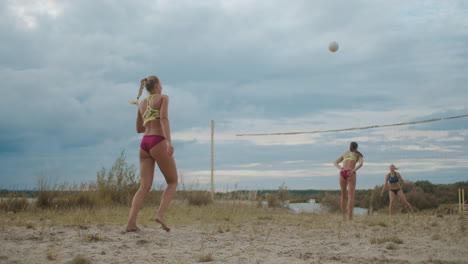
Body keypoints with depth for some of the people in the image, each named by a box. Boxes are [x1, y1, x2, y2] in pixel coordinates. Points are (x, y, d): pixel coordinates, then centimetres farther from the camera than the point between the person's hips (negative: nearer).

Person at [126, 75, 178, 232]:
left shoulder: (142, 104, 22)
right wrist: (169, 141, -25)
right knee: (173, 182, 8)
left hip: (144, 144, 6)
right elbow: (164, 118, -14)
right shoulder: (163, 98, 4)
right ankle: (160, 214, -13)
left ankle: (131, 222, -15)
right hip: (158, 143, -6)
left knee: (144, 187, 1)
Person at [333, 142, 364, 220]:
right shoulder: (359, 155, 20)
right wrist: (353, 171, -14)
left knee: (343, 196, 15)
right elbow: (361, 163, -3)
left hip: (342, 173, 4)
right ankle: (350, 217, -22)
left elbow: (335, 162, 17)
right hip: (350, 174, -3)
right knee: (351, 196, -10)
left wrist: (340, 168, -2)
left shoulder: (345, 154, 31)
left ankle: (343, 216, 12)